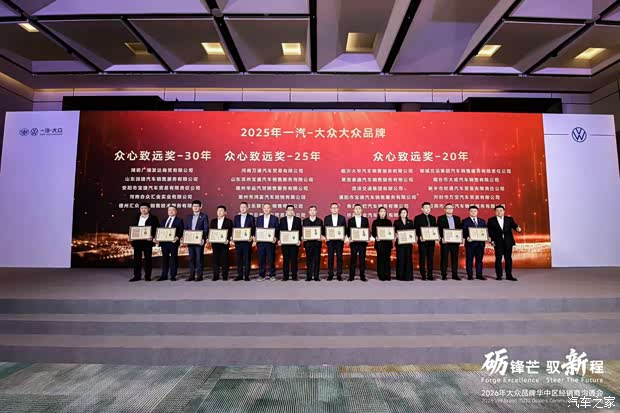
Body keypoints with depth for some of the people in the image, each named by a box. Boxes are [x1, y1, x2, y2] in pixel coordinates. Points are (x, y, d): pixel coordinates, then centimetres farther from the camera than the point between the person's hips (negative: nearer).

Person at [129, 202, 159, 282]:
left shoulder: (153, 218, 0)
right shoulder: (136, 218, 12)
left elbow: (156, 229, -3)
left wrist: (152, 236, -20)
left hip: (147, 241, -3)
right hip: (137, 240, 4)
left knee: (148, 258, 2)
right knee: (137, 259, 7)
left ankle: (147, 276, 10)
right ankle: (137, 276, 15)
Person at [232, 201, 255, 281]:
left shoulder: (251, 217, 3)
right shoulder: (236, 217, 13)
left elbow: (253, 229, 0)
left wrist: (252, 237, -15)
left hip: (247, 241, -3)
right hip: (238, 241, 3)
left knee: (247, 259, 1)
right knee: (239, 259, 6)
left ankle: (246, 275, 8)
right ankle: (239, 275, 15)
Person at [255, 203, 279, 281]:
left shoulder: (275, 218, 5)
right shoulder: (259, 218, 12)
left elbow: (277, 230, 1)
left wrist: (275, 238, -15)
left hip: (270, 242, -2)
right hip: (260, 242, 2)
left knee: (271, 259, 2)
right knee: (261, 259, 4)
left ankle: (272, 275, 11)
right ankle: (261, 275, 13)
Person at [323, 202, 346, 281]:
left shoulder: (342, 218, 6)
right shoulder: (326, 218, 6)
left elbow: (345, 229, 4)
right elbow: (324, 229, 5)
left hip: (339, 241, 0)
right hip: (330, 241, 0)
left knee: (339, 257, 2)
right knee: (330, 258, 3)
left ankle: (339, 275, 10)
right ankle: (330, 274, 10)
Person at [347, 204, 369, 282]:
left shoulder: (365, 219, 9)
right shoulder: (350, 220, 7)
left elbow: (368, 230, 6)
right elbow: (348, 231, 5)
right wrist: (349, 238, -11)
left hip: (363, 242, 1)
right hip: (354, 242, -1)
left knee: (362, 259, 4)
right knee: (353, 259, 2)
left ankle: (362, 276, 11)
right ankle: (351, 276, 7)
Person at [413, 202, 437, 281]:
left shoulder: (433, 218, 15)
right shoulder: (417, 218, 1)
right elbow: (416, 229, -4)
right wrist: (420, 236, -19)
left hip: (431, 241, 4)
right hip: (422, 241, -4)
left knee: (430, 258, 6)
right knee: (422, 259, 1)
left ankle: (430, 275, 12)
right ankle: (423, 275, 7)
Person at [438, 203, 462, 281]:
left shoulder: (457, 218, 14)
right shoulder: (440, 218, 3)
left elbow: (460, 229, 10)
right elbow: (439, 230, -3)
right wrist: (442, 238, -15)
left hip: (455, 241, 3)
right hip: (445, 241, -3)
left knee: (455, 258, 6)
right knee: (444, 258, 1)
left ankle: (455, 274, 13)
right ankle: (444, 275, 7)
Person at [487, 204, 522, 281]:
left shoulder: (509, 219, 9)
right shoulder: (491, 220, 3)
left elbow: (514, 225, -5)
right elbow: (489, 231, 2)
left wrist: (517, 228, -28)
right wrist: (491, 240, -6)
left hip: (508, 242, 2)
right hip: (498, 242, -2)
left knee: (508, 259, 6)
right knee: (498, 259, 1)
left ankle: (509, 275, 14)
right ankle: (499, 275, 8)